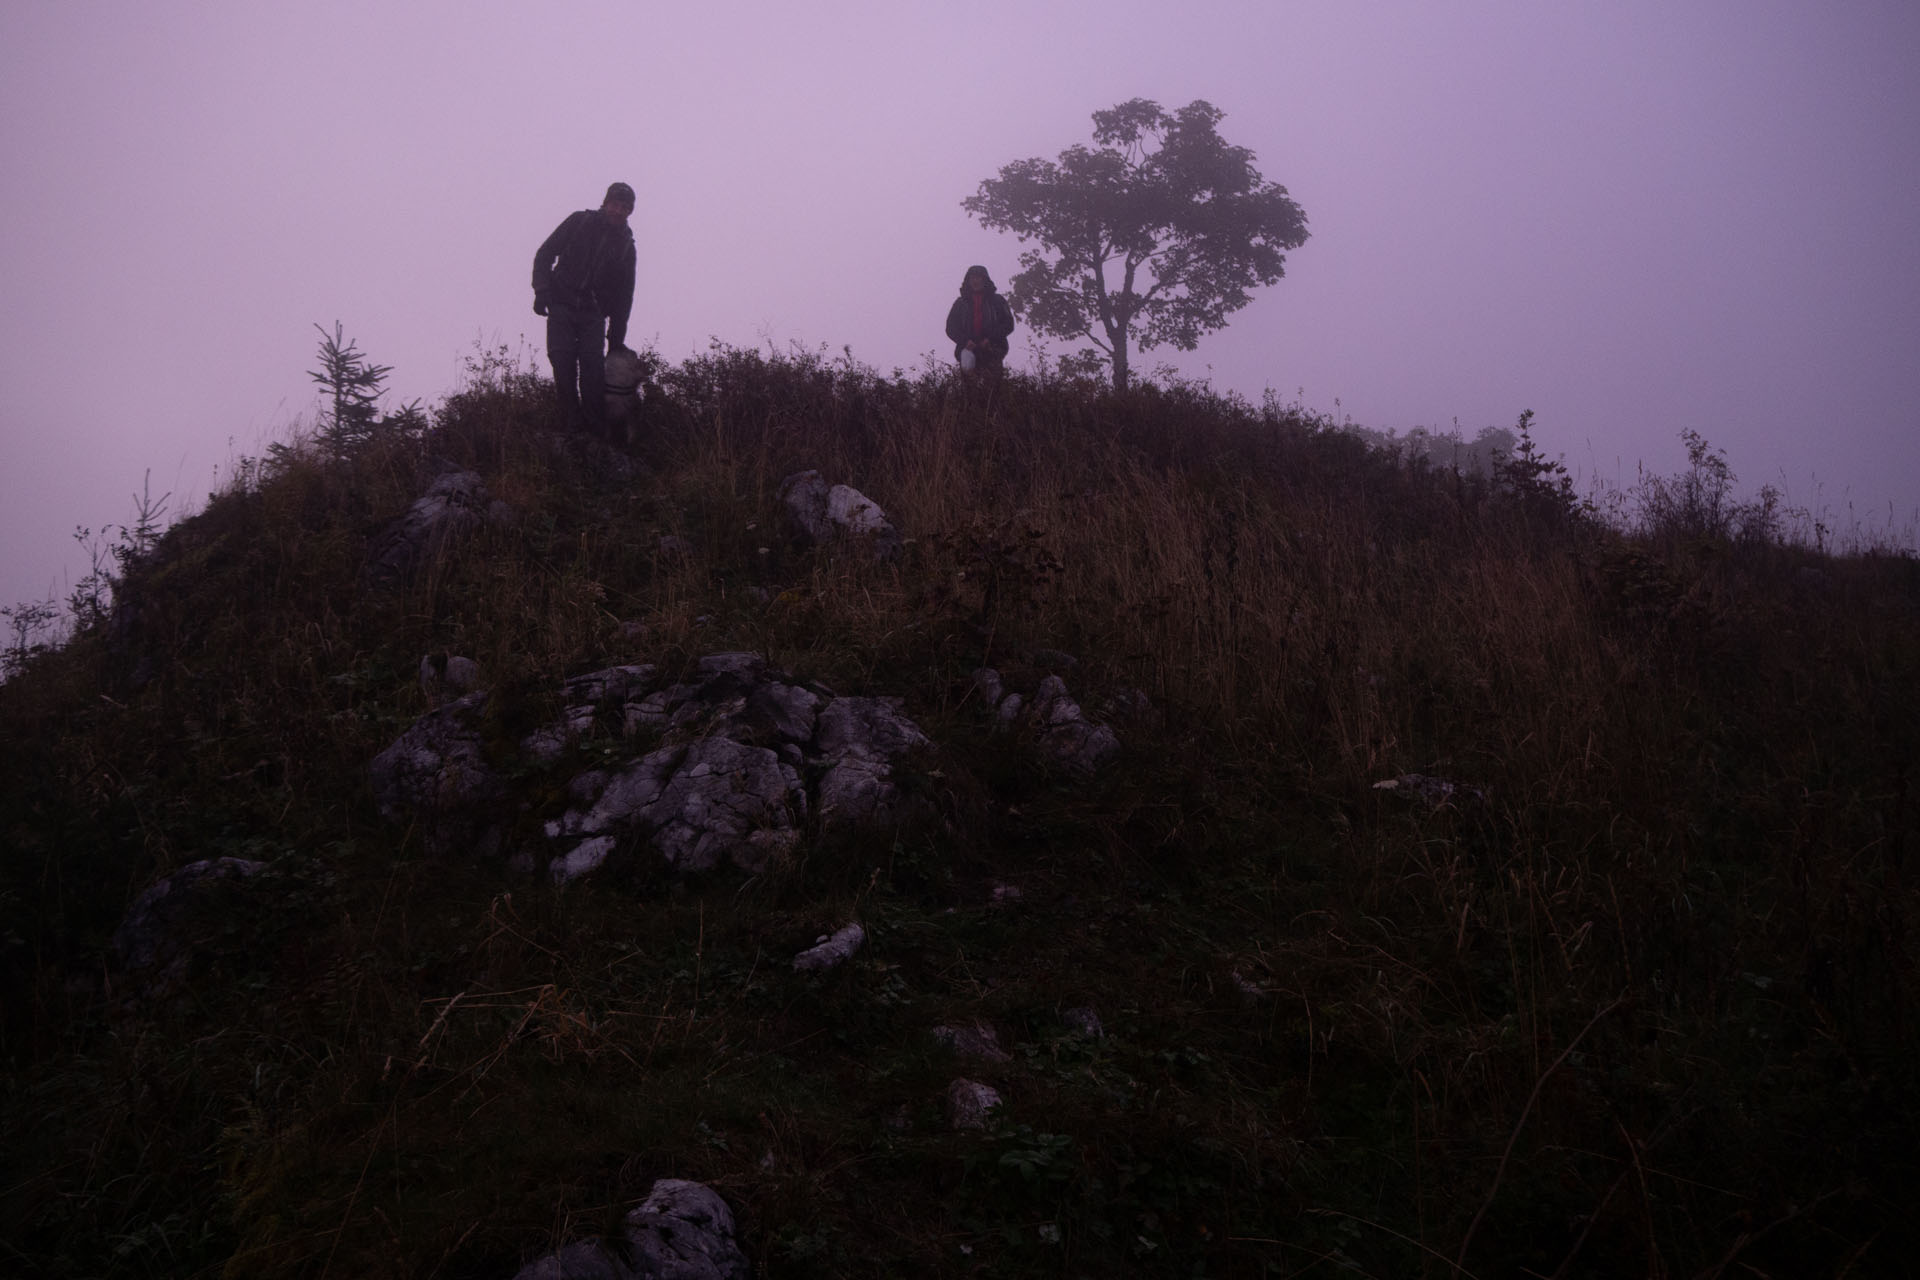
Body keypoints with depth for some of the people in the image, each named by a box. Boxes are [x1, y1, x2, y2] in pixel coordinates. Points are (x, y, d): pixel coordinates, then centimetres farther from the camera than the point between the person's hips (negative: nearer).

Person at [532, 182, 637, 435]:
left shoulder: (625, 246, 8)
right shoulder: (579, 222, 2)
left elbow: (624, 296, 12)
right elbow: (545, 254, 3)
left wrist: (616, 338, 9)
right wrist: (542, 291, -10)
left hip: (593, 312, 1)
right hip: (561, 305, -1)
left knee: (593, 364, -13)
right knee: (562, 359, -16)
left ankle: (596, 428, -11)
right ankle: (572, 423, -15)